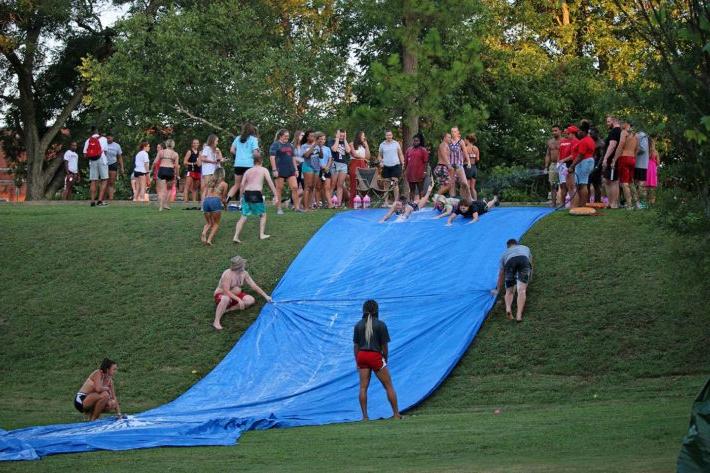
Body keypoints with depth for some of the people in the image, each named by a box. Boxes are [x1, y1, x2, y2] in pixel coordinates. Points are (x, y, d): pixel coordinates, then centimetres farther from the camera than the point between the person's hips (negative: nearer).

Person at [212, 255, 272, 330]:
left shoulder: (244, 273, -6)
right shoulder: (228, 274, -28)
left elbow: (254, 286, 1)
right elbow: (226, 291, -30)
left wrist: (265, 296, -1)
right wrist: (238, 299, -36)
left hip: (235, 295, 7)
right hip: (222, 295, -7)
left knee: (251, 300, -16)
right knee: (226, 299, -44)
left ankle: (227, 310, -18)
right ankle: (216, 321, -40)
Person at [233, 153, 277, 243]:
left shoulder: (248, 171, 19)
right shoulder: (263, 170, 10)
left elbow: (242, 185, 9)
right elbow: (270, 183, 2)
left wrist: (241, 197, 11)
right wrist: (275, 195, 3)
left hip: (247, 193, 3)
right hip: (256, 193, -3)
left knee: (244, 216, 5)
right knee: (263, 214, 16)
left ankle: (236, 236, -4)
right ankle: (262, 234, 10)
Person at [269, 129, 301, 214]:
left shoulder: (290, 145, 17)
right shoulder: (275, 145, -2)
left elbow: (293, 158, 22)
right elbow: (272, 157, -9)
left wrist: (296, 169, 15)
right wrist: (274, 170, -16)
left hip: (290, 170, 6)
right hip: (280, 170, -6)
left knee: (295, 187, -2)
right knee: (279, 189, 0)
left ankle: (297, 207, 3)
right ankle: (278, 209, 5)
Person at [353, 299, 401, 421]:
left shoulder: (358, 325, 6)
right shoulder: (381, 325, -5)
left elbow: (356, 346, 7)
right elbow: (384, 346, -5)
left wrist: (357, 362, 14)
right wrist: (385, 360, 8)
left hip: (362, 356, 3)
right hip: (376, 356, -3)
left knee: (363, 387, 5)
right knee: (388, 386, 6)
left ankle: (365, 416, 1)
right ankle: (396, 414, 7)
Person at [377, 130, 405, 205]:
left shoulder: (396, 143, 7)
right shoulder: (382, 145, 9)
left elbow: (400, 154, 9)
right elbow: (379, 155, 15)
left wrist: (402, 163, -2)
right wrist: (380, 161, -4)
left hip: (395, 165, -1)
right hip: (386, 166, 1)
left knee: (395, 183, -8)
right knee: (386, 184, 2)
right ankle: (386, 201, 7)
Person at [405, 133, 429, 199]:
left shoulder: (423, 150, -1)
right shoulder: (409, 149, 10)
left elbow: (426, 162, -4)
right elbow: (406, 161, 12)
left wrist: (425, 171, -11)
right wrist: (405, 171, 7)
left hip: (420, 173, -4)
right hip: (410, 173, 4)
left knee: (420, 189, 0)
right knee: (412, 189, 10)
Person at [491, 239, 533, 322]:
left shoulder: (505, 253, 40)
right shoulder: (525, 248, 45)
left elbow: (501, 274, 43)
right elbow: (530, 264, 56)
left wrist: (498, 290, 54)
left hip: (510, 261, 0)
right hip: (524, 259, 0)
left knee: (509, 291, 5)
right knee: (521, 290, -12)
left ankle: (508, 308, -27)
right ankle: (519, 315, -34)